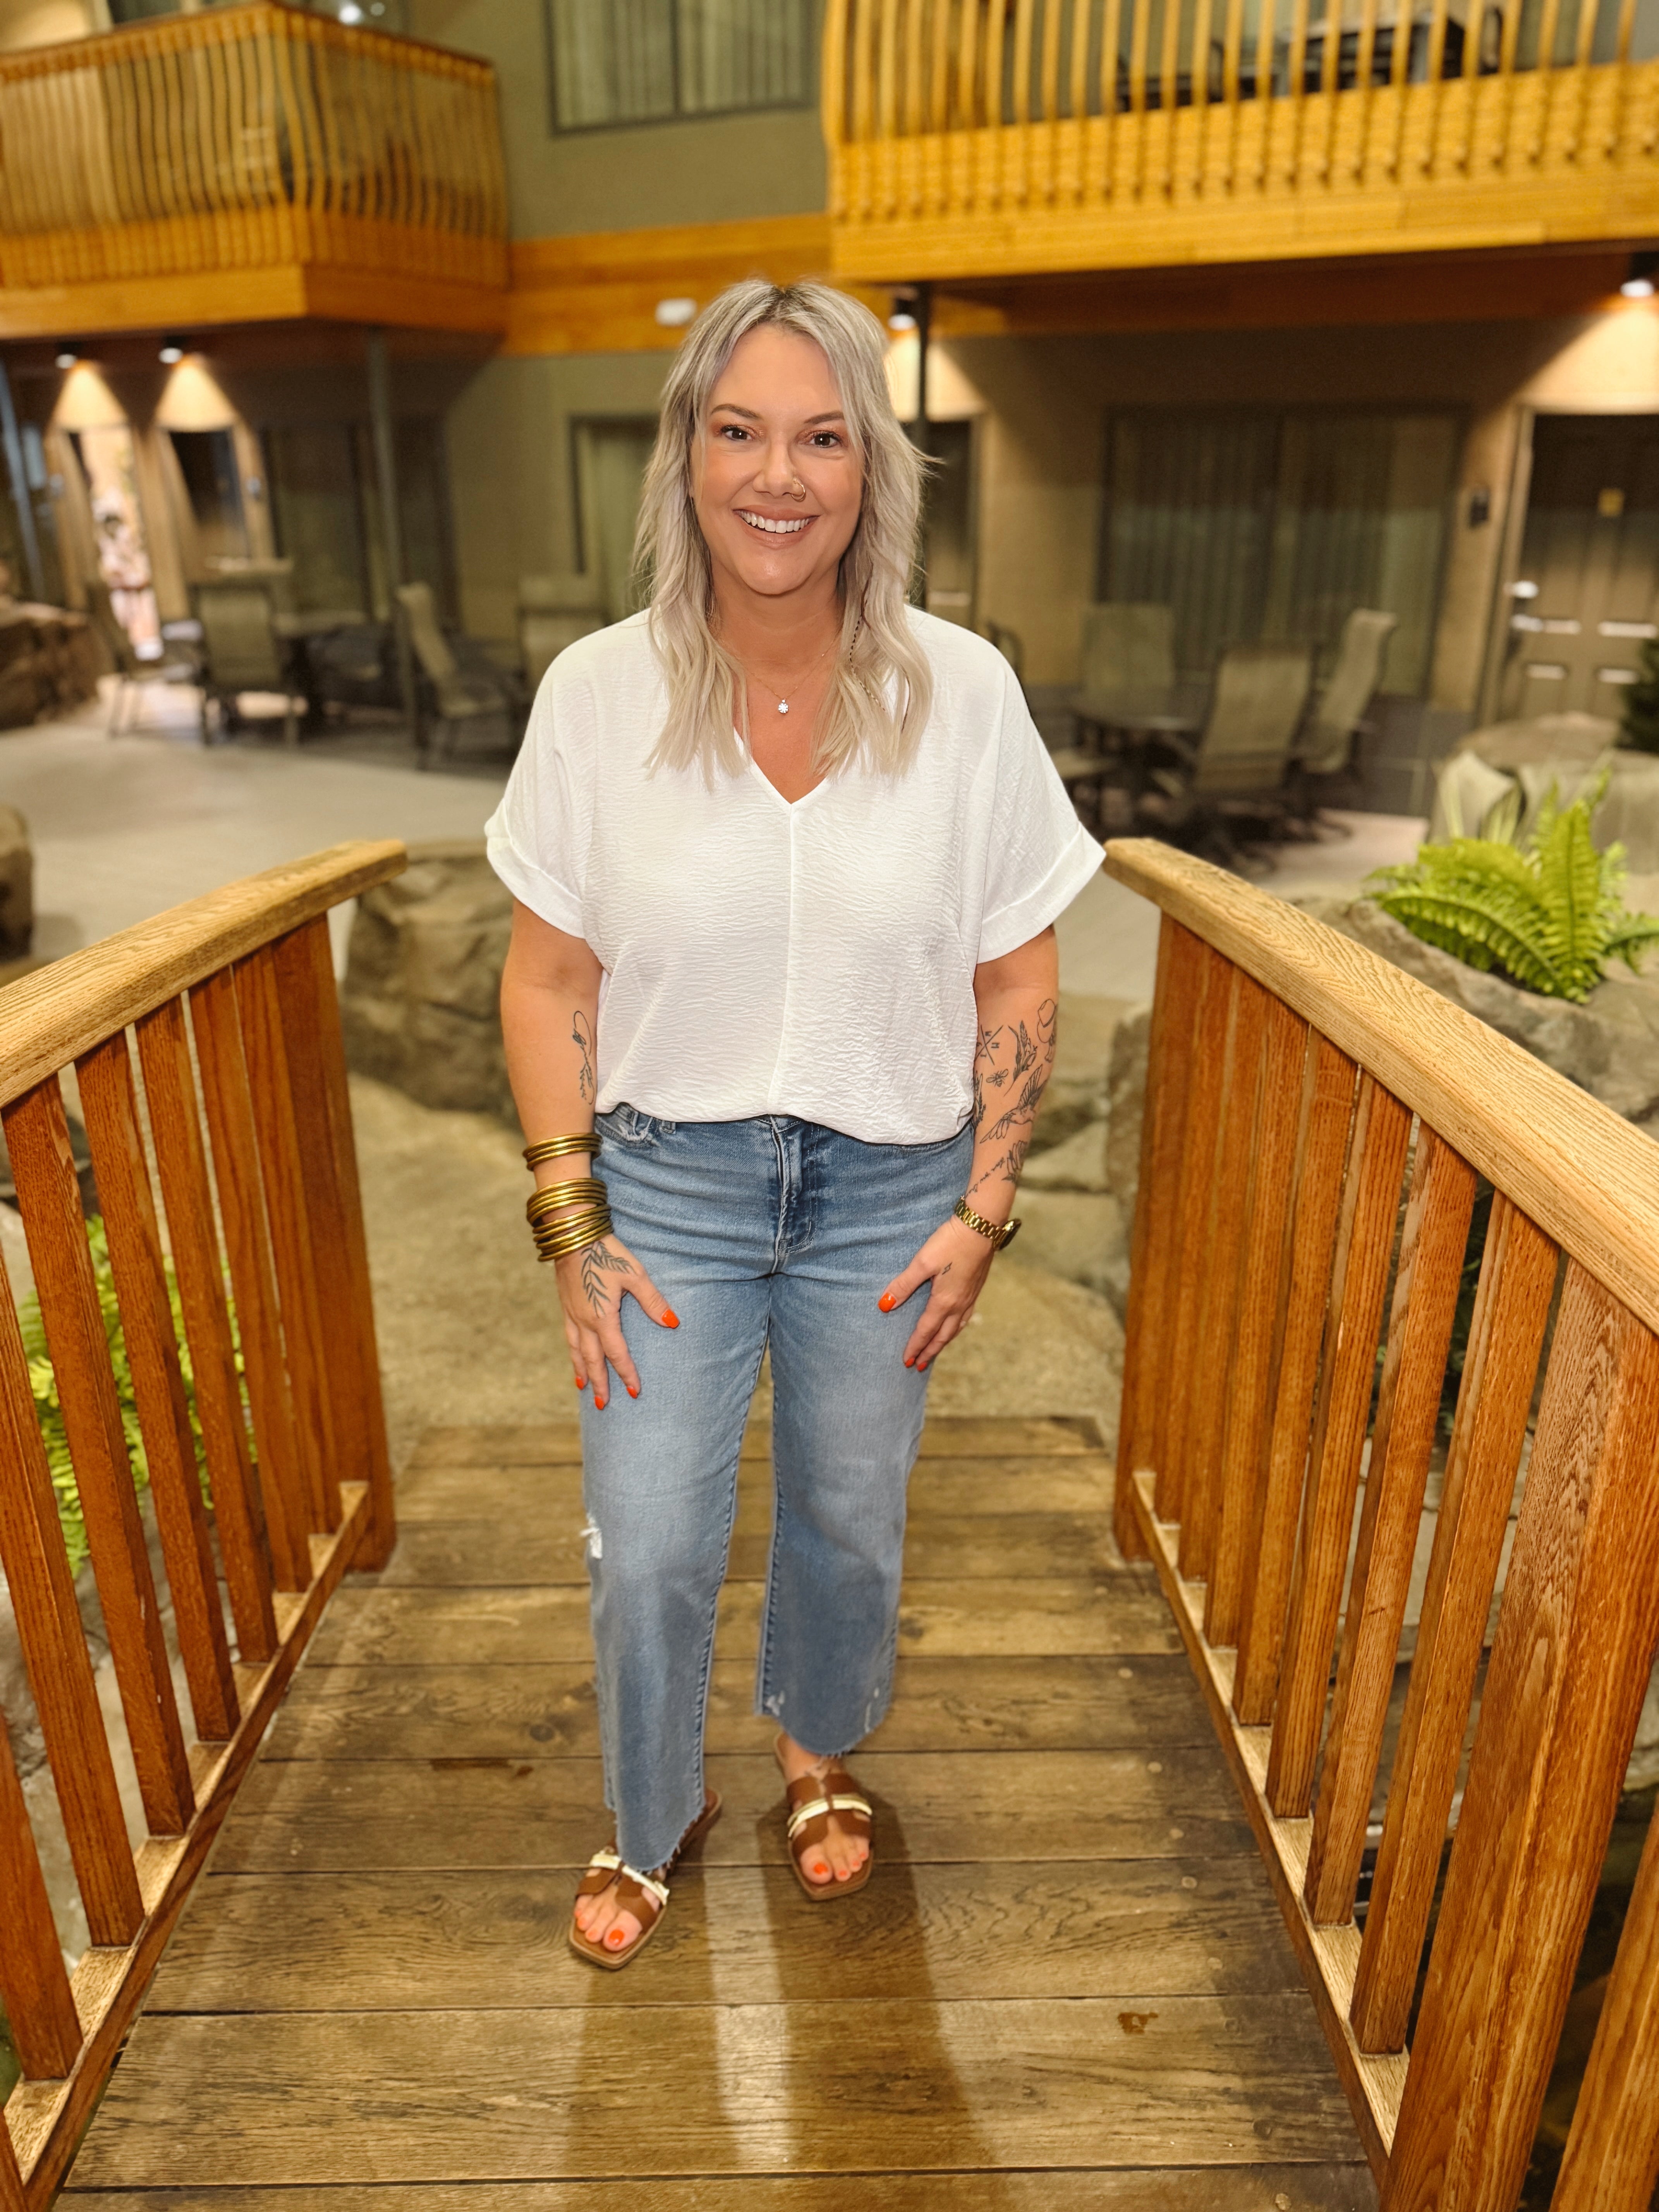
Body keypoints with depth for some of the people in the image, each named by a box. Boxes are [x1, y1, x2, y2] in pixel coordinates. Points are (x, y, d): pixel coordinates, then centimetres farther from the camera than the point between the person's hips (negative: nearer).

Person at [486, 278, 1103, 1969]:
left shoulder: (964, 692, -9)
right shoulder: (597, 692, -8)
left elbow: (1016, 976, -2)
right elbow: (547, 983, -3)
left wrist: (981, 1211, -4)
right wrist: (572, 1225, -6)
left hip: (887, 1190, 1)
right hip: (665, 1183, 0)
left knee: (848, 1525, 18)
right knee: (645, 1556, 8)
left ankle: (819, 1749, 52)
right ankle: (651, 1819, 41)